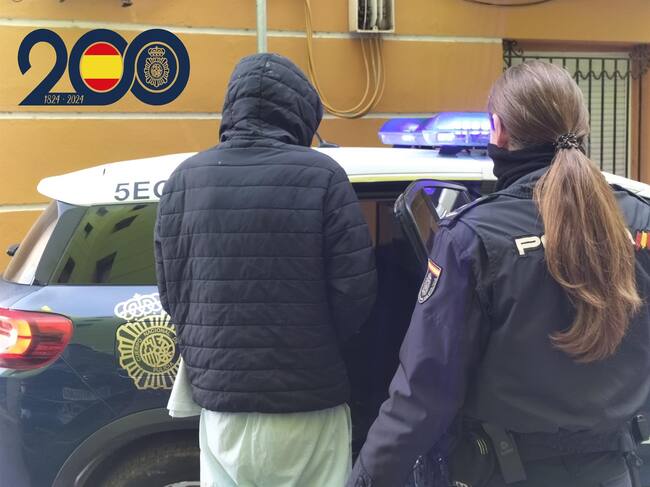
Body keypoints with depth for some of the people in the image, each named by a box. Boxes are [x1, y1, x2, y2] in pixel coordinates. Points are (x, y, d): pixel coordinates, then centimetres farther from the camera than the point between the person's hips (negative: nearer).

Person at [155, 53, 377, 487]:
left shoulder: (186, 178, 1)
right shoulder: (321, 175, -9)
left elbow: (171, 292, 3)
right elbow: (356, 290, -10)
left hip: (221, 401, 3)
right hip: (308, 405, -3)